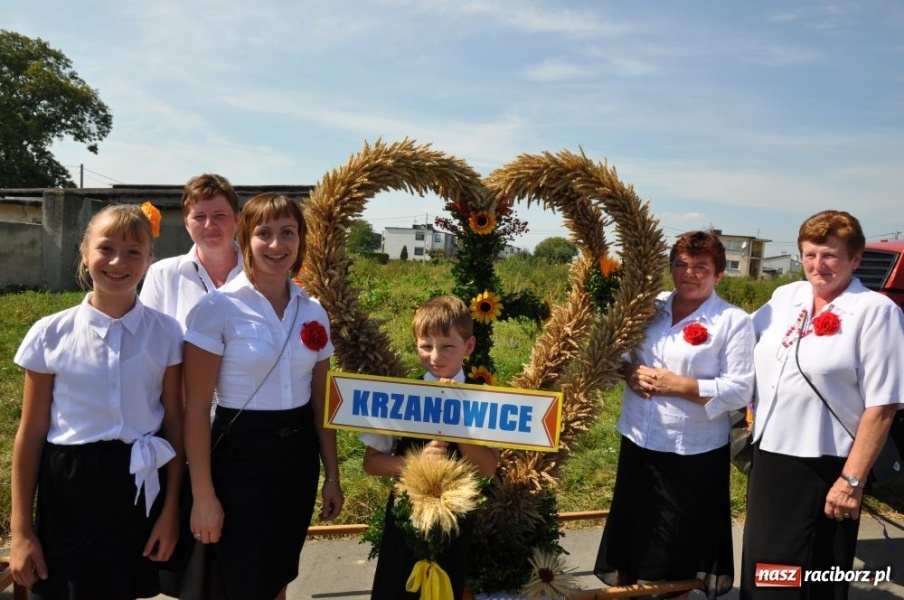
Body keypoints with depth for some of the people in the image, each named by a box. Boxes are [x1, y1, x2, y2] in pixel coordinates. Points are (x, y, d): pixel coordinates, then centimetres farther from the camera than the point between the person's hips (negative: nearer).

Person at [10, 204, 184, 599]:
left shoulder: (166, 333, -5)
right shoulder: (50, 334, -6)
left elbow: (174, 423, 0)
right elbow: (31, 433, -1)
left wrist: (171, 508, 1)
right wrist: (21, 528, 1)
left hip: (140, 484, 1)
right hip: (68, 490, 0)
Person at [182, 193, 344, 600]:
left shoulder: (314, 313, 2)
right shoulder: (217, 308, -13)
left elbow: (321, 403, 9)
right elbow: (197, 409, -12)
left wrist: (332, 475, 11)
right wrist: (203, 495, -12)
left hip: (298, 457, 5)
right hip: (241, 458, -4)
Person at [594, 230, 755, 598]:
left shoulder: (734, 321, -9)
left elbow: (740, 390, -14)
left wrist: (678, 384, -21)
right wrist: (629, 373, -11)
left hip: (694, 451, -4)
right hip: (639, 442, 4)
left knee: (677, 542, 10)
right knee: (633, 530, 17)